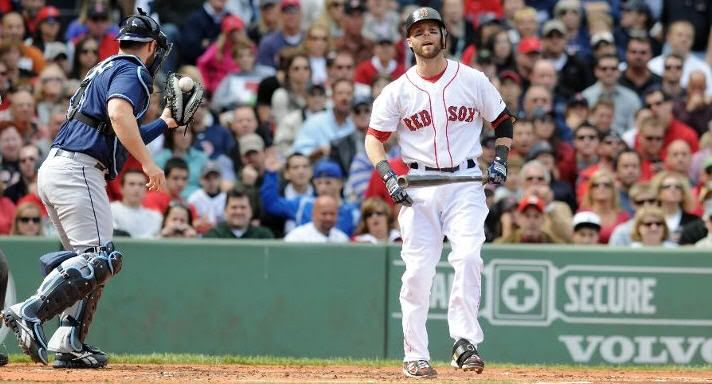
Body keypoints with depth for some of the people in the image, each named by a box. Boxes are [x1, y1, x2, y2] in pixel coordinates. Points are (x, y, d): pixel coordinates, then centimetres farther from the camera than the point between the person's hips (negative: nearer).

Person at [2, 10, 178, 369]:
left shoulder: (103, 70, 27)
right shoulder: (132, 72, -2)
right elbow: (119, 113, -24)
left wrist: (163, 123, 42)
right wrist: (149, 164, -25)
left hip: (52, 170, 10)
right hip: (78, 171, -10)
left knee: (89, 260, 15)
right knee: (98, 258, -16)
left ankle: (69, 344, 6)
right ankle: (30, 313, -29)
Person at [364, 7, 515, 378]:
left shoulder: (472, 80, 4)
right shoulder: (397, 91, 2)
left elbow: (503, 121, 14)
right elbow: (374, 138, 5)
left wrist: (500, 159, -1)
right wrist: (388, 177, -10)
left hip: (466, 182, 0)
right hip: (419, 185, 0)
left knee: (468, 257, -20)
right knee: (417, 270, -3)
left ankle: (464, 341, -17)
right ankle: (415, 356, 4)